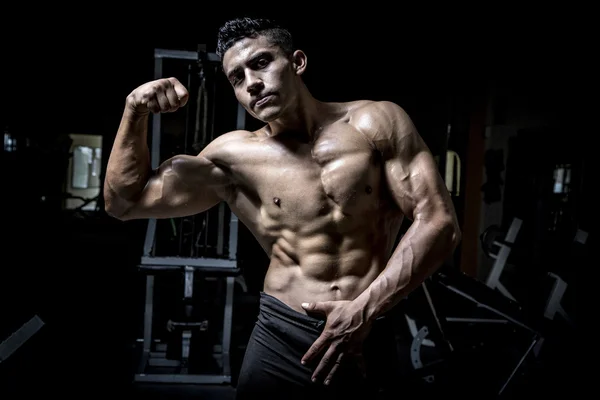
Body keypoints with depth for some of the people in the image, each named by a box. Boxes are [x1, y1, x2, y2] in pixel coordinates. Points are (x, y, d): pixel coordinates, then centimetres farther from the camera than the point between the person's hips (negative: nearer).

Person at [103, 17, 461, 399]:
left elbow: (440, 223, -7)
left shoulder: (376, 123, -2)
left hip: (369, 337, 0)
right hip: (281, 338, 1)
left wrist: (366, 308, -15)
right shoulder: (234, 156, 2)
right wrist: (135, 111, -6)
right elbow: (126, 202, 7)